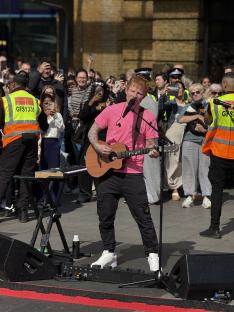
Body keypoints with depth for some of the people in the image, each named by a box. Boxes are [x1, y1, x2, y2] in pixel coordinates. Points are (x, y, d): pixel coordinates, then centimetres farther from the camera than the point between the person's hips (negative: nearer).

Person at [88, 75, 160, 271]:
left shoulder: (148, 117, 0)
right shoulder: (112, 111, 4)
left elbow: (151, 145, 2)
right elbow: (93, 131, 9)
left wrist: (154, 152, -21)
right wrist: (97, 146, -9)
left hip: (133, 174, -2)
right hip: (107, 171, 2)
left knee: (143, 217, -2)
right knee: (105, 216, 9)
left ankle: (153, 255, 8)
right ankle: (109, 253, 24)